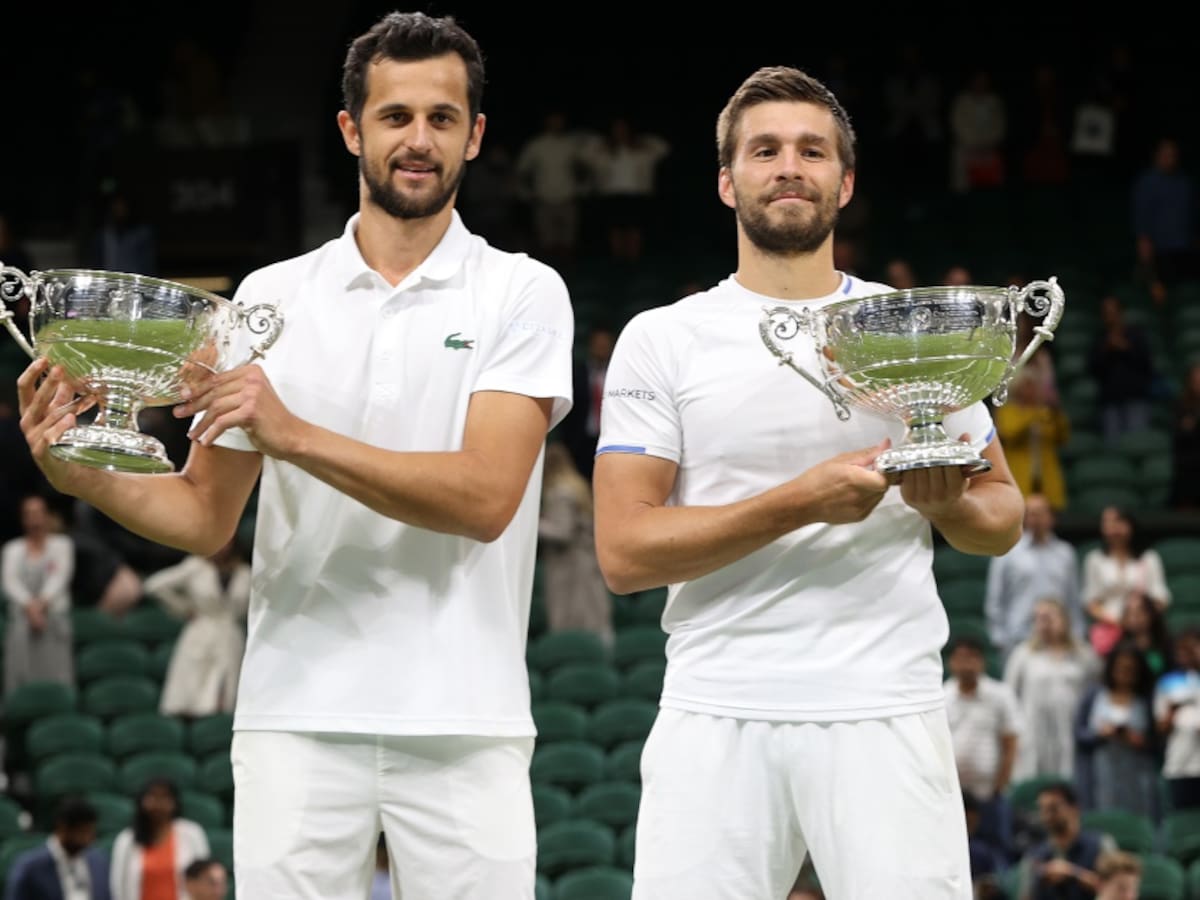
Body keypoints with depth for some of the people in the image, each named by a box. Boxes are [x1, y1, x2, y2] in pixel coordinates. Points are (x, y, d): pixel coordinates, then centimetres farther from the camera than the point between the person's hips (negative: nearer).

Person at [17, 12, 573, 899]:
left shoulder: (523, 293, 1)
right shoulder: (271, 299, 10)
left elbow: (485, 496, -13)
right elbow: (207, 516, 11)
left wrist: (294, 435, -20)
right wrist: (86, 475, -8)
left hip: (463, 726, -2)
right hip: (298, 717, 2)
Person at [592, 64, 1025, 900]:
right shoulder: (660, 340, 5)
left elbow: (1003, 518, 16)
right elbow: (623, 551, -4)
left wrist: (947, 503, -9)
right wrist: (799, 503, -14)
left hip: (886, 714, 0)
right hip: (716, 722, 0)